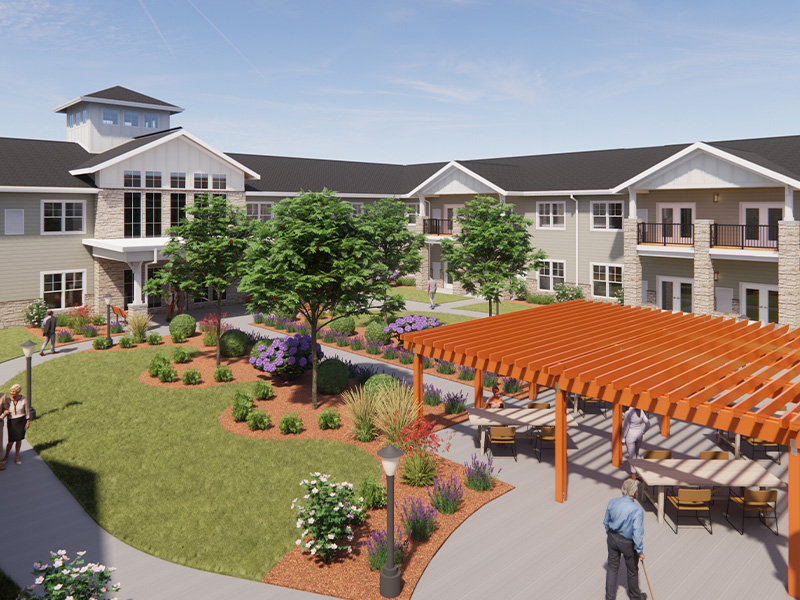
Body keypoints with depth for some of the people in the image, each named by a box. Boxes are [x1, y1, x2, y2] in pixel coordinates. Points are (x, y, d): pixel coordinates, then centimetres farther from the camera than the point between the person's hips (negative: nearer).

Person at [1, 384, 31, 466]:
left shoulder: (24, 399, -13)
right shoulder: (7, 400, -13)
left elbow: (27, 411, -3)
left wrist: (28, 422, -1)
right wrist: (4, 413, -27)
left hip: (22, 421, 0)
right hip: (11, 422, 0)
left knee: (19, 439, 11)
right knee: (11, 441, 3)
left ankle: (16, 457, 29)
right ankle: (6, 457, 29)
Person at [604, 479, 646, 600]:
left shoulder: (612, 503, -13)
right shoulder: (637, 510, -28)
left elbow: (606, 522, 2)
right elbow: (637, 533, -25)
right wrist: (640, 551, -12)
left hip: (612, 538, 4)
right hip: (628, 543, -4)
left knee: (612, 567, 20)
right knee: (632, 570, 21)